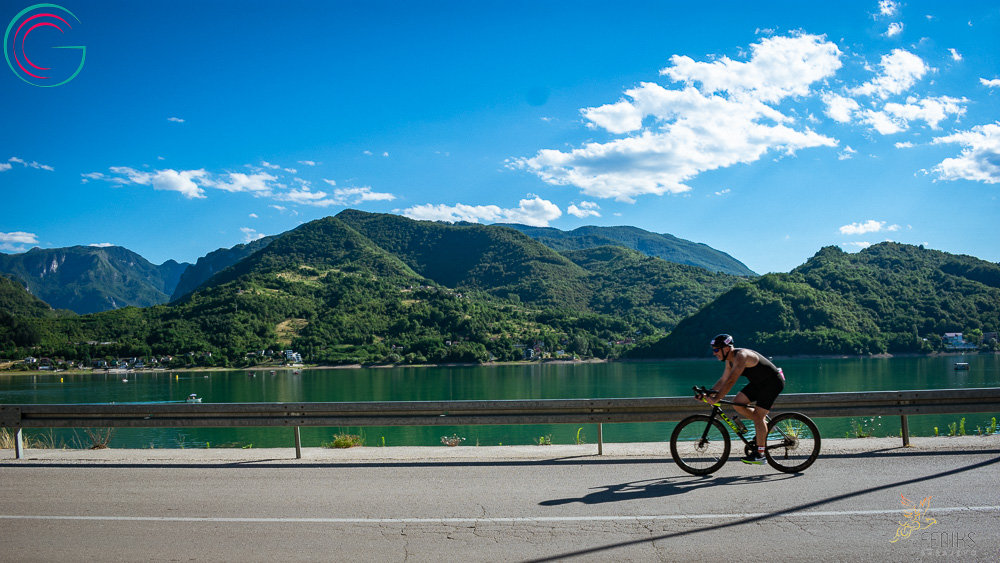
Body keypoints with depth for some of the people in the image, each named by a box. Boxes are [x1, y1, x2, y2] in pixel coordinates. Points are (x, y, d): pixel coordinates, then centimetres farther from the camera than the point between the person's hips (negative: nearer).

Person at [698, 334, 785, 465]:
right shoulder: (730, 359, 2)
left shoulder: (741, 356, -27)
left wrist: (716, 398, -37)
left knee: (758, 415, -13)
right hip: (759, 382, 9)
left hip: (773, 382, -9)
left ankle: (760, 454, -7)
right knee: (738, 403, -5)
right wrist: (708, 393, -4)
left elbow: (731, 381, -35)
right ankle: (764, 424, 13)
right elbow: (723, 380, 8)